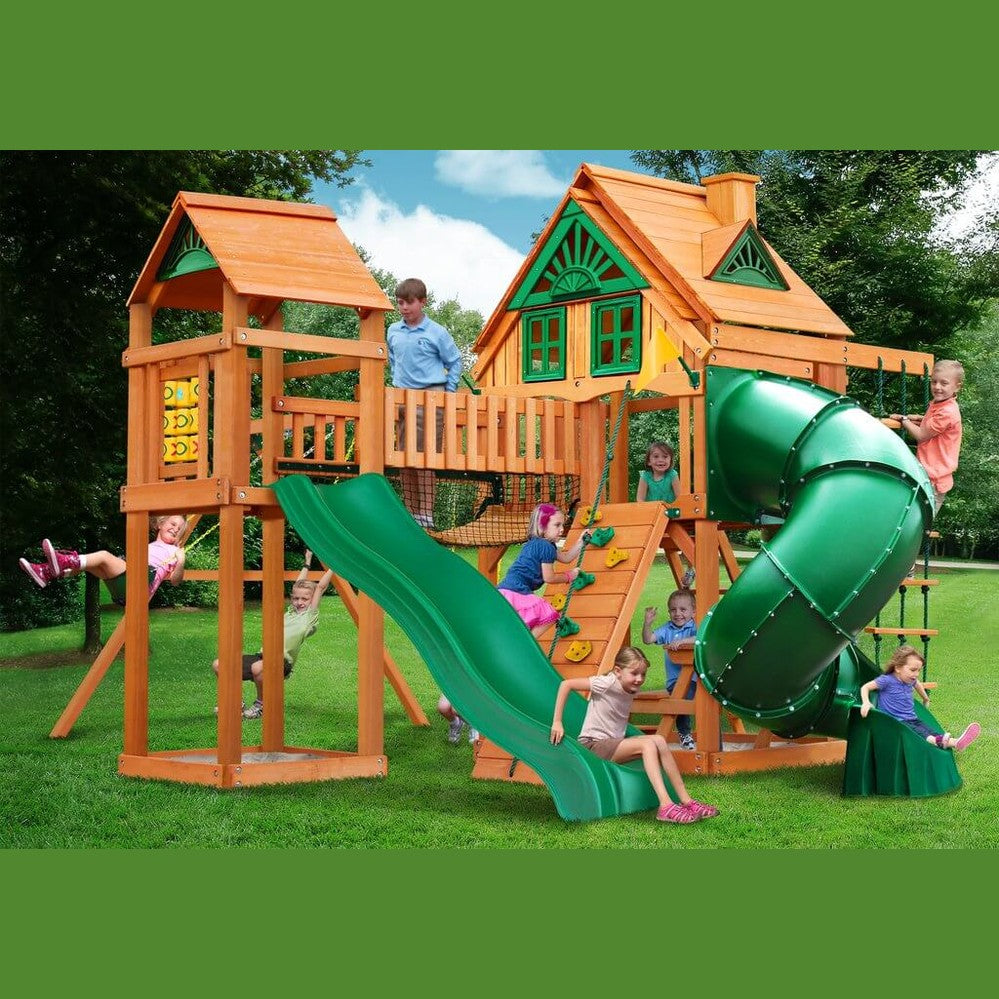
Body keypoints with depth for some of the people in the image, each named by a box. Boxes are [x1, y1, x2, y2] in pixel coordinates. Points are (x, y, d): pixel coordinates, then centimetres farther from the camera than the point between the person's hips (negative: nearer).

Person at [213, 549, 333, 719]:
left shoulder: (310, 616, 5)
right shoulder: (291, 612, 24)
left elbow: (321, 586, 4)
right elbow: (298, 585, 36)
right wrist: (307, 564, 44)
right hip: (263, 655, 7)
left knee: (258, 668, -40)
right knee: (219, 665, -7)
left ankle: (261, 705, -12)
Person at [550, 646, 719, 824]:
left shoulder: (632, 690, 9)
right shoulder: (608, 683, -14)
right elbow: (566, 684, -17)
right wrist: (557, 722, -17)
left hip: (613, 745, 8)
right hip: (593, 745, -7)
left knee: (659, 741, -14)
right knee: (648, 744, -26)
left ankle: (686, 801, -15)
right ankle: (665, 807, -35)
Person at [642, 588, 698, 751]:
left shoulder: (695, 627, 1)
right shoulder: (667, 629, 13)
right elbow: (648, 639, 4)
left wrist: (681, 641, -29)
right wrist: (647, 623, -11)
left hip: (696, 676, -1)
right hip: (676, 678, 2)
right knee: (683, 695, -30)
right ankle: (684, 733, -7)